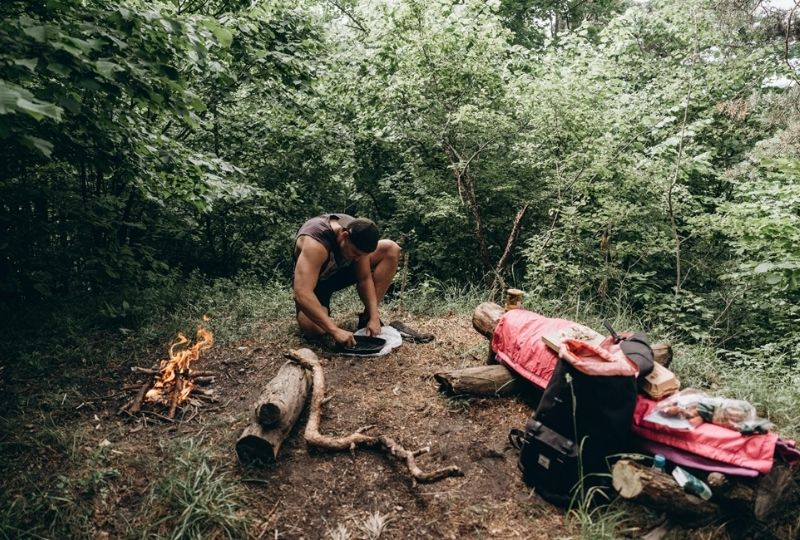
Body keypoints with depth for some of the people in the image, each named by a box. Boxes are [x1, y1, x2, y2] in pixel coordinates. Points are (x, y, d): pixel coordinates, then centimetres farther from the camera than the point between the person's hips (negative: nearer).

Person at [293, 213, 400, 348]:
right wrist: (335, 331, -51)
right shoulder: (315, 242, -40)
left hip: (341, 271, 5)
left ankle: (367, 317, -8)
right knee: (313, 329, -36)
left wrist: (374, 317, -24)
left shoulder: (357, 231, -22)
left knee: (391, 250, -16)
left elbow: (365, 279, -14)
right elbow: (302, 294, -48)